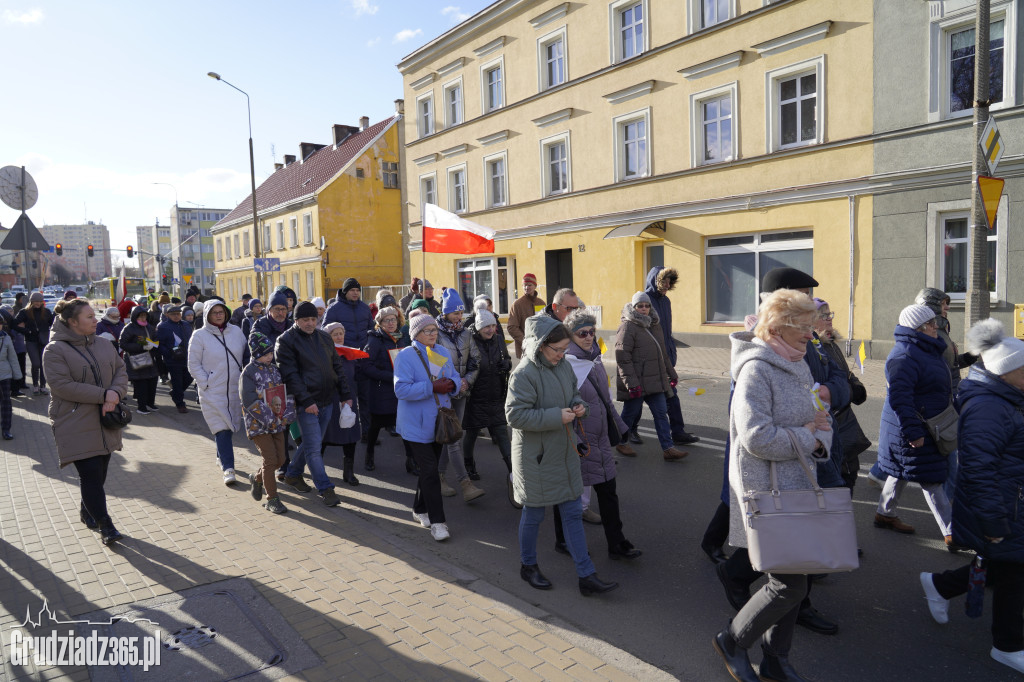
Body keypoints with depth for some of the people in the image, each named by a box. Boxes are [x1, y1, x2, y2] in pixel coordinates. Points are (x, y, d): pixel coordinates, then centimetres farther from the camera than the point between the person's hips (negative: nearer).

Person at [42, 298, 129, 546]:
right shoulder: (55, 350, -9)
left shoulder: (104, 345, 9)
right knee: (91, 475, -7)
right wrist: (103, 395, -19)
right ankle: (105, 526, 0)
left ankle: (87, 511, 35)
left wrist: (115, 394, -13)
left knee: (99, 473, 13)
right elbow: (62, 386, -18)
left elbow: (121, 371, 8)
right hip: (75, 426, -6)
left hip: (104, 423, 6)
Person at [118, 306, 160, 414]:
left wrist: (152, 345, 1)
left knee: (152, 381, 8)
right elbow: (122, 344, -12)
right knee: (140, 384, -4)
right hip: (137, 362, -6)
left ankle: (150, 403, 24)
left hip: (150, 360, 7)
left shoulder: (149, 327, 14)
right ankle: (141, 407, 4)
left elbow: (156, 339, 25)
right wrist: (141, 347, -19)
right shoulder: (129, 328, -7)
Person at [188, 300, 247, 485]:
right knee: (222, 429, -7)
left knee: (230, 426, 13)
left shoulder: (236, 331, 6)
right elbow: (194, 365, -3)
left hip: (235, 390, 4)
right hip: (212, 393, -4)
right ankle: (228, 469, -4)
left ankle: (221, 456, 36)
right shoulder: (199, 335, -4)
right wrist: (206, 384, -11)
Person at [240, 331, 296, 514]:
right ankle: (272, 499, 5)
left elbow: (287, 393, 9)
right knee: (270, 460, -8)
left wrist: (287, 415, -6)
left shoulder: (275, 369, 9)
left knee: (280, 459, 9)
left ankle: (257, 478, 37)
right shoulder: (249, 372, -11)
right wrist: (270, 419, -17)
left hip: (277, 423, 6)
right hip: (258, 424, -6)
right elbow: (250, 401, -18)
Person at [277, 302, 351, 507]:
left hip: (327, 401, 6)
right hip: (306, 404, -6)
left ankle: (293, 474, 37)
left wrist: (346, 395, 9)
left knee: (311, 442, 16)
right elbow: (290, 375, -14)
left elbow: (337, 367, 14)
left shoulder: (324, 337, 11)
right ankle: (325, 488, 6)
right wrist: (306, 401, -20)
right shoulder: (286, 341, -8)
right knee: (313, 446, -3)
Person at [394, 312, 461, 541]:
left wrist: (452, 383, -10)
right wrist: (432, 387, -25)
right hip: (417, 425, -7)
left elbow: (455, 377, 14)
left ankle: (420, 510, 35)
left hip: (438, 420, 7)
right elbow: (401, 389, -21)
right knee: (430, 471, -9)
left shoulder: (442, 352, 8)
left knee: (428, 468, 17)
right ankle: (437, 521, -2)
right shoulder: (405, 356, -13)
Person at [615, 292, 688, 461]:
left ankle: (668, 449, 6)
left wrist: (671, 374, 25)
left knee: (661, 413, 4)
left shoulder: (654, 325, 15)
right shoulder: (627, 327, -11)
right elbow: (622, 357, -17)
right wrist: (631, 383, -22)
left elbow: (662, 353, 26)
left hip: (655, 380, 7)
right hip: (637, 382, -7)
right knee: (630, 413, 5)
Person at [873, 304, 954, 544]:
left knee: (901, 473, 21)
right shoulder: (904, 356, -24)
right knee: (931, 480, -4)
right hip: (911, 429, -11)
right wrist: (913, 432, -30)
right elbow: (899, 397, -30)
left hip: (926, 427, 11)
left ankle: (885, 514, 35)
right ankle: (952, 534, 4)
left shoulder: (927, 349, 11)